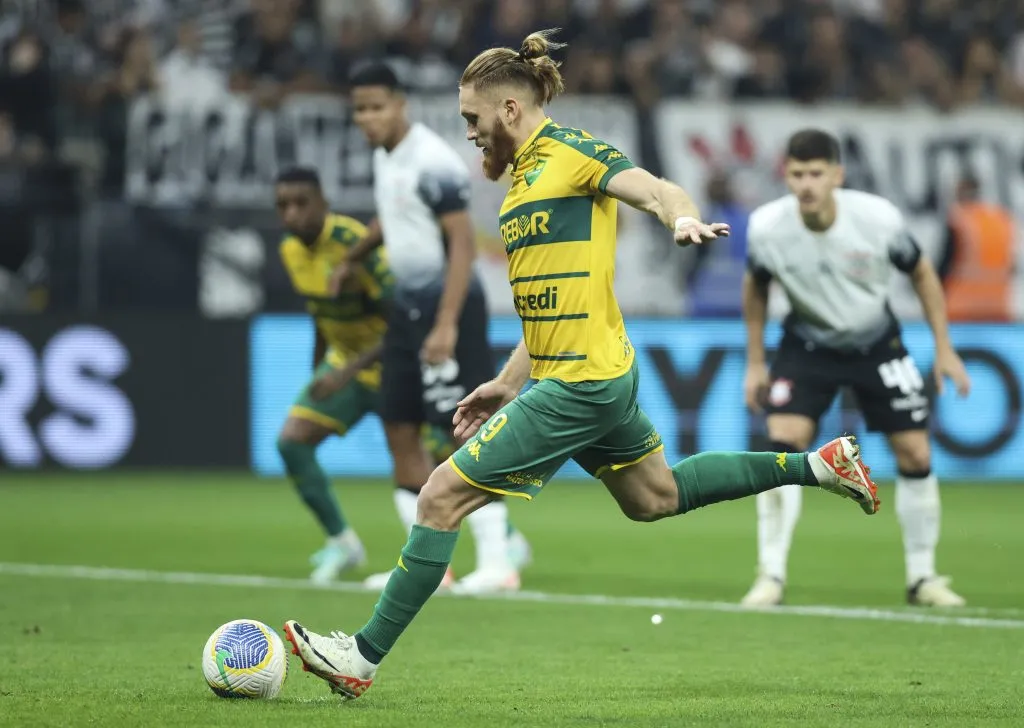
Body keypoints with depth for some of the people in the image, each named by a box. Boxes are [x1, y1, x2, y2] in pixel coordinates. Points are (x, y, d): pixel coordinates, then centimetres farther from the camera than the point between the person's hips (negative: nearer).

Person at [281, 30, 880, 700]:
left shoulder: (570, 149, -8)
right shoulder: (527, 172, 18)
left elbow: (655, 189, -23)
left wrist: (684, 220, -45)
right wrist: (509, 384, 20)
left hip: (581, 385, -11)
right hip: (605, 374, 11)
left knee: (443, 496, -10)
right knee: (654, 496, 26)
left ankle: (364, 657, -5)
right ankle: (817, 465, 33)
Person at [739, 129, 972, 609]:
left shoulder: (879, 218, -25)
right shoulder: (766, 227, -22)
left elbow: (921, 274, -6)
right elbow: (756, 286, 0)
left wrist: (944, 350, -4)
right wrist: (755, 362, 2)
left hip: (876, 342, 1)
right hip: (808, 344, -1)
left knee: (915, 455, -2)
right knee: (783, 442, -20)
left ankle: (922, 577, 15)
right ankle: (770, 577, -14)